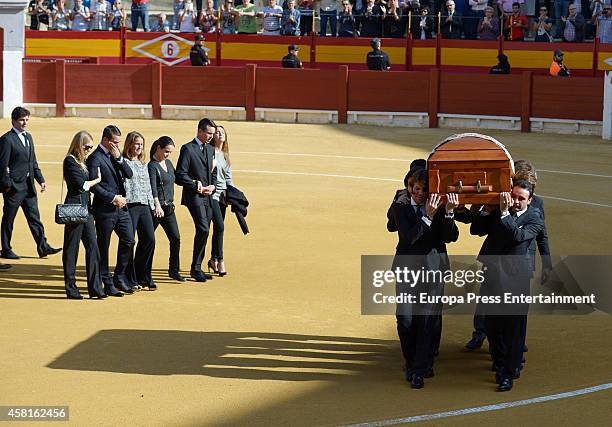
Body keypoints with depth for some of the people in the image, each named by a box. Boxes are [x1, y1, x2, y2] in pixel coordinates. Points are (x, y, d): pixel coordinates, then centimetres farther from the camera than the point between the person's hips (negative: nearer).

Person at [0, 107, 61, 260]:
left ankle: (43, 247, 8)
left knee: (34, 218, 7)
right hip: (14, 186, -7)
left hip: (28, 185, 7)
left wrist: (41, 180, 12)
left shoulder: (28, 137, 14)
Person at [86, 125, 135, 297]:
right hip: (105, 210, -8)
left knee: (129, 241, 7)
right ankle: (108, 284, 8)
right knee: (103, 246, 2)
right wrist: (113, 198, -15)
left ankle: (119, 277, 21)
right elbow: (93, 185, -17)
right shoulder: (95, 158, -11)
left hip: (121, 207, 8)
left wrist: (119, 158, -7)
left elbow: (129, 174, 6)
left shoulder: (115, 156, 13)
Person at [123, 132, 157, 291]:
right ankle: (130, 280, 2)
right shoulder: (124, 162, -3)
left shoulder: (143, 164, 20)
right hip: (130, 205, -7)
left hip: (145, 206, 7)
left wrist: (152, 204, 18)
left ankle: (144, 278, 10)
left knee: (149, 239, -1)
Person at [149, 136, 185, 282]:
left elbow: (174, 179, 29)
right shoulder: (152, 166, -13)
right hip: (156, 208, -7)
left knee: (176, 238, 3)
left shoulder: (168, 163, 12)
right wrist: (157, 205, -39)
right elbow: (153, 187, -27)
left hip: (169, 208, 8)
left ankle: (174, 270, 13)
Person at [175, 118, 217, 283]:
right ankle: (195, 268, -10)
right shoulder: (188, 149, -7)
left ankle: (197, 269, 14)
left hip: (207, 197, 8)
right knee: (203, 229, -19)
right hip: (194, 196, -8)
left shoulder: (210, 149, 16)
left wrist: (212, 186, 4)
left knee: (204, 232, 7)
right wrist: (197, 186, -14)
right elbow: (180, 175, -11)